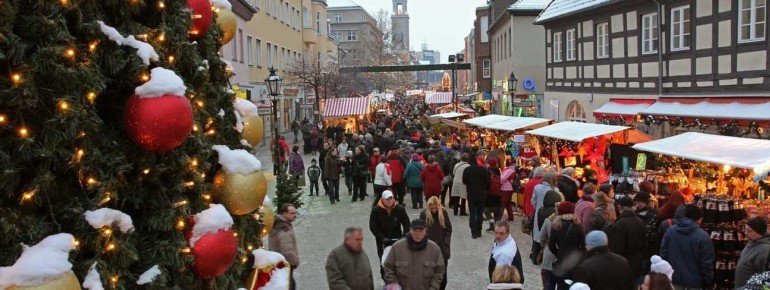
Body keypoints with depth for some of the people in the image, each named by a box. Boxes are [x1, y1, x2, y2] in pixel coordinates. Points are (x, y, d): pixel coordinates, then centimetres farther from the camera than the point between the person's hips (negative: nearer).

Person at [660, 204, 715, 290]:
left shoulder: (669, 231, -1)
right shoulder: (703, 236, -15)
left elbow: (663, 254, 4)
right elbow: (707, 263, -13)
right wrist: (708, 282, -1)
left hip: (674, 280, 4)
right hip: (694, 282, -4)